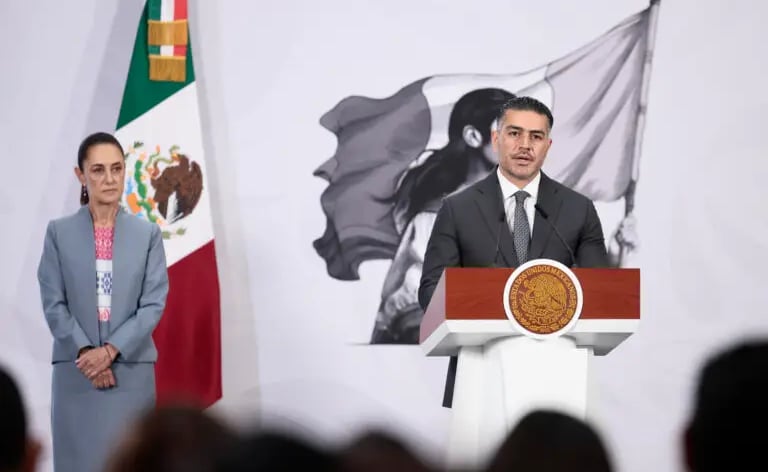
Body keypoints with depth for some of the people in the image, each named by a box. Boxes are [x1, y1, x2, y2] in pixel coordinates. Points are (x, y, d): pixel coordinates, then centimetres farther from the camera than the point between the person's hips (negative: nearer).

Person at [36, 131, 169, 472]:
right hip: (75, 372, 0)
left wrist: (110, 350, -12)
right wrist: (86, 354, -12)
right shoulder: (59, 233, 4)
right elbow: (53, 304, 0)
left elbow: (154, 303, -1)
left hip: (132, 371, 0)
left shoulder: (148, 233, 6)